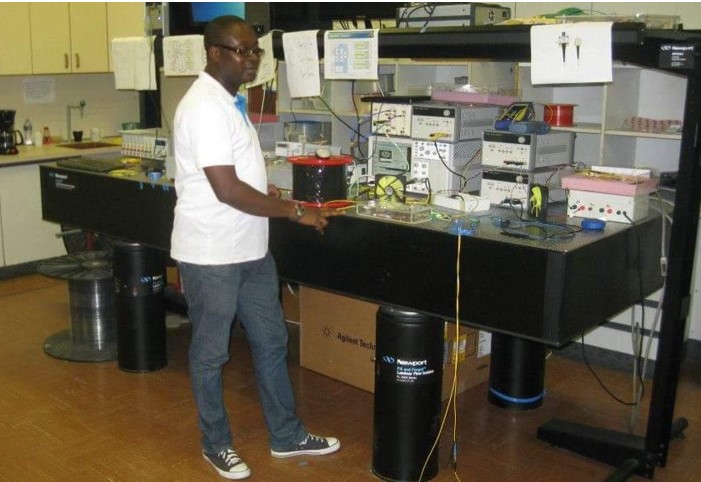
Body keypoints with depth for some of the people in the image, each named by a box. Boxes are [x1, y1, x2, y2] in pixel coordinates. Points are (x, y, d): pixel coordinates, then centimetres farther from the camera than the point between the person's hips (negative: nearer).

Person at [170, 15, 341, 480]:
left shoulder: (231, 101, 10)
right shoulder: (205, 107, -20)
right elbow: (227, 190, -25)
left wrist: (266, 190, 6)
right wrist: (296, 210, -19)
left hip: (250, 249, 9)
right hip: (211, 254, -9)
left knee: (272, 341, 16)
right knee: (211, 353, 9)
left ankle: (287, 436, 31)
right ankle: (217, 444, 28)